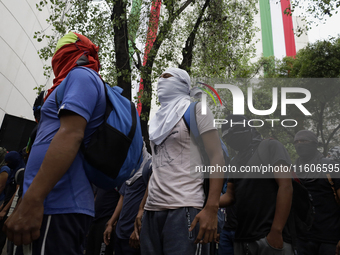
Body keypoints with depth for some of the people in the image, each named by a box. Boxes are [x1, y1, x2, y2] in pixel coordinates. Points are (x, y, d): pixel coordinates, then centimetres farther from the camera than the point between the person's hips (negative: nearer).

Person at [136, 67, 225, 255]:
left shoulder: (195, 109, 1)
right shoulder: (159, 119, 20)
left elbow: (217, 157, -8)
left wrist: (211, 208, -18)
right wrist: (143, 206, 15)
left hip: (183, 208, -6)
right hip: (152, 209, 6)